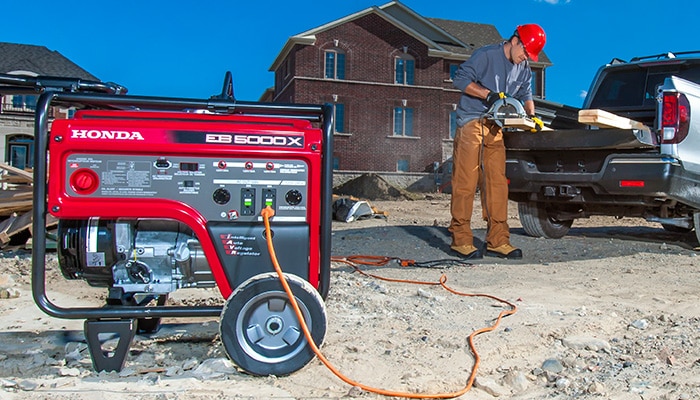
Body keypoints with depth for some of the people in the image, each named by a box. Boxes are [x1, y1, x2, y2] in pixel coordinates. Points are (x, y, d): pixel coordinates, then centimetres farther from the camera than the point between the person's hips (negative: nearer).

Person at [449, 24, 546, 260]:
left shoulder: (524, 69, 16)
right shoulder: (486, 55, -6)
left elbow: (526, 95, 21)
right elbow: (460, 79, -11)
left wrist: (531, 115, 1)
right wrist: (489, 94, -18)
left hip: (495, 129, 7)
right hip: (471, 123, -7)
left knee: (497, 184, 2)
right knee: (465, 183, -8)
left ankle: (497, 241, 5)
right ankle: (460, 240, -3)